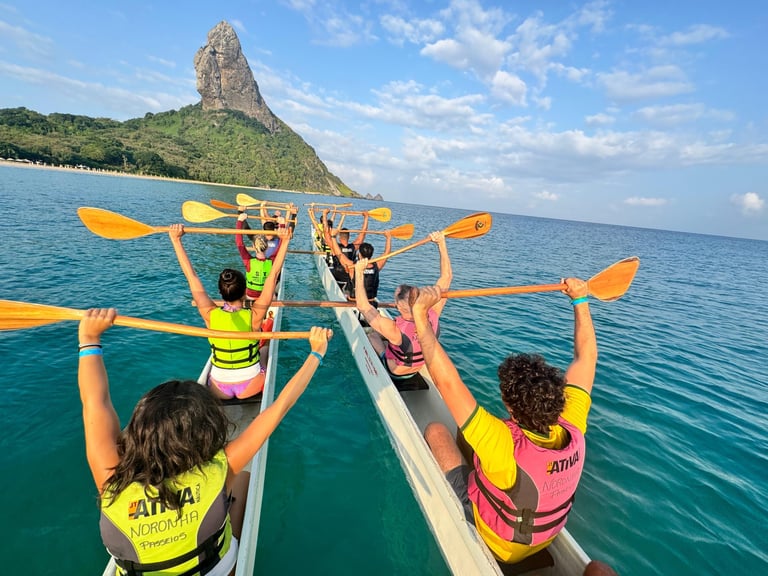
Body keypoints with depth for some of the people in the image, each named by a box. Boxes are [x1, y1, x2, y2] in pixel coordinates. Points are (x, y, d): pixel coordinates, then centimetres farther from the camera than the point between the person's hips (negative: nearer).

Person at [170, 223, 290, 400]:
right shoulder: (254, 315, -22)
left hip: (218, 390, 3)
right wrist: (284, 242, -17)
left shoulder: (210, 314, -18)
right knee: (266, 346, 28)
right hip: (250, 387, -2)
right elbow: (273, 275, -20)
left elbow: (191, 276, -11)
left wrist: (176, 240, -6)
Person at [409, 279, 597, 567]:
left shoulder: (504, 444, -44)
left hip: (494, 541, -5)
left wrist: (420, 314, -43)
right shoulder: (572, 428, -28)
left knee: (435, 430, 3)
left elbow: (447, 381, -48)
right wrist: (580, 300, -9)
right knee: (464, 433, 11)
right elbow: (586, 355, -17)